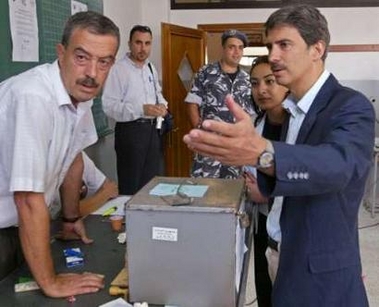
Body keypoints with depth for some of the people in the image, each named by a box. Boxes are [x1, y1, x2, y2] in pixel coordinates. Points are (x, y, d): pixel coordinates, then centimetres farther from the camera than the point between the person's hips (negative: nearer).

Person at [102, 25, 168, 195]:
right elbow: (109, 106, -20)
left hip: (153, 129, 7)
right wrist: (142, 110, -29)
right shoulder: (118, 69, -13)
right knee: (131, 185, 3)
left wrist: (162, 104, 2)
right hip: (130, 130, -7)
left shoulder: (151, 68, 11)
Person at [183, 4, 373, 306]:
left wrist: (262, 152, -55)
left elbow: (338, 163, -39)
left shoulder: (351, 106, -18)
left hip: (320, 271, -7)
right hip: (278, 252, 7)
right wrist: (260, 187, -4)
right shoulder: (291, 107, 7)